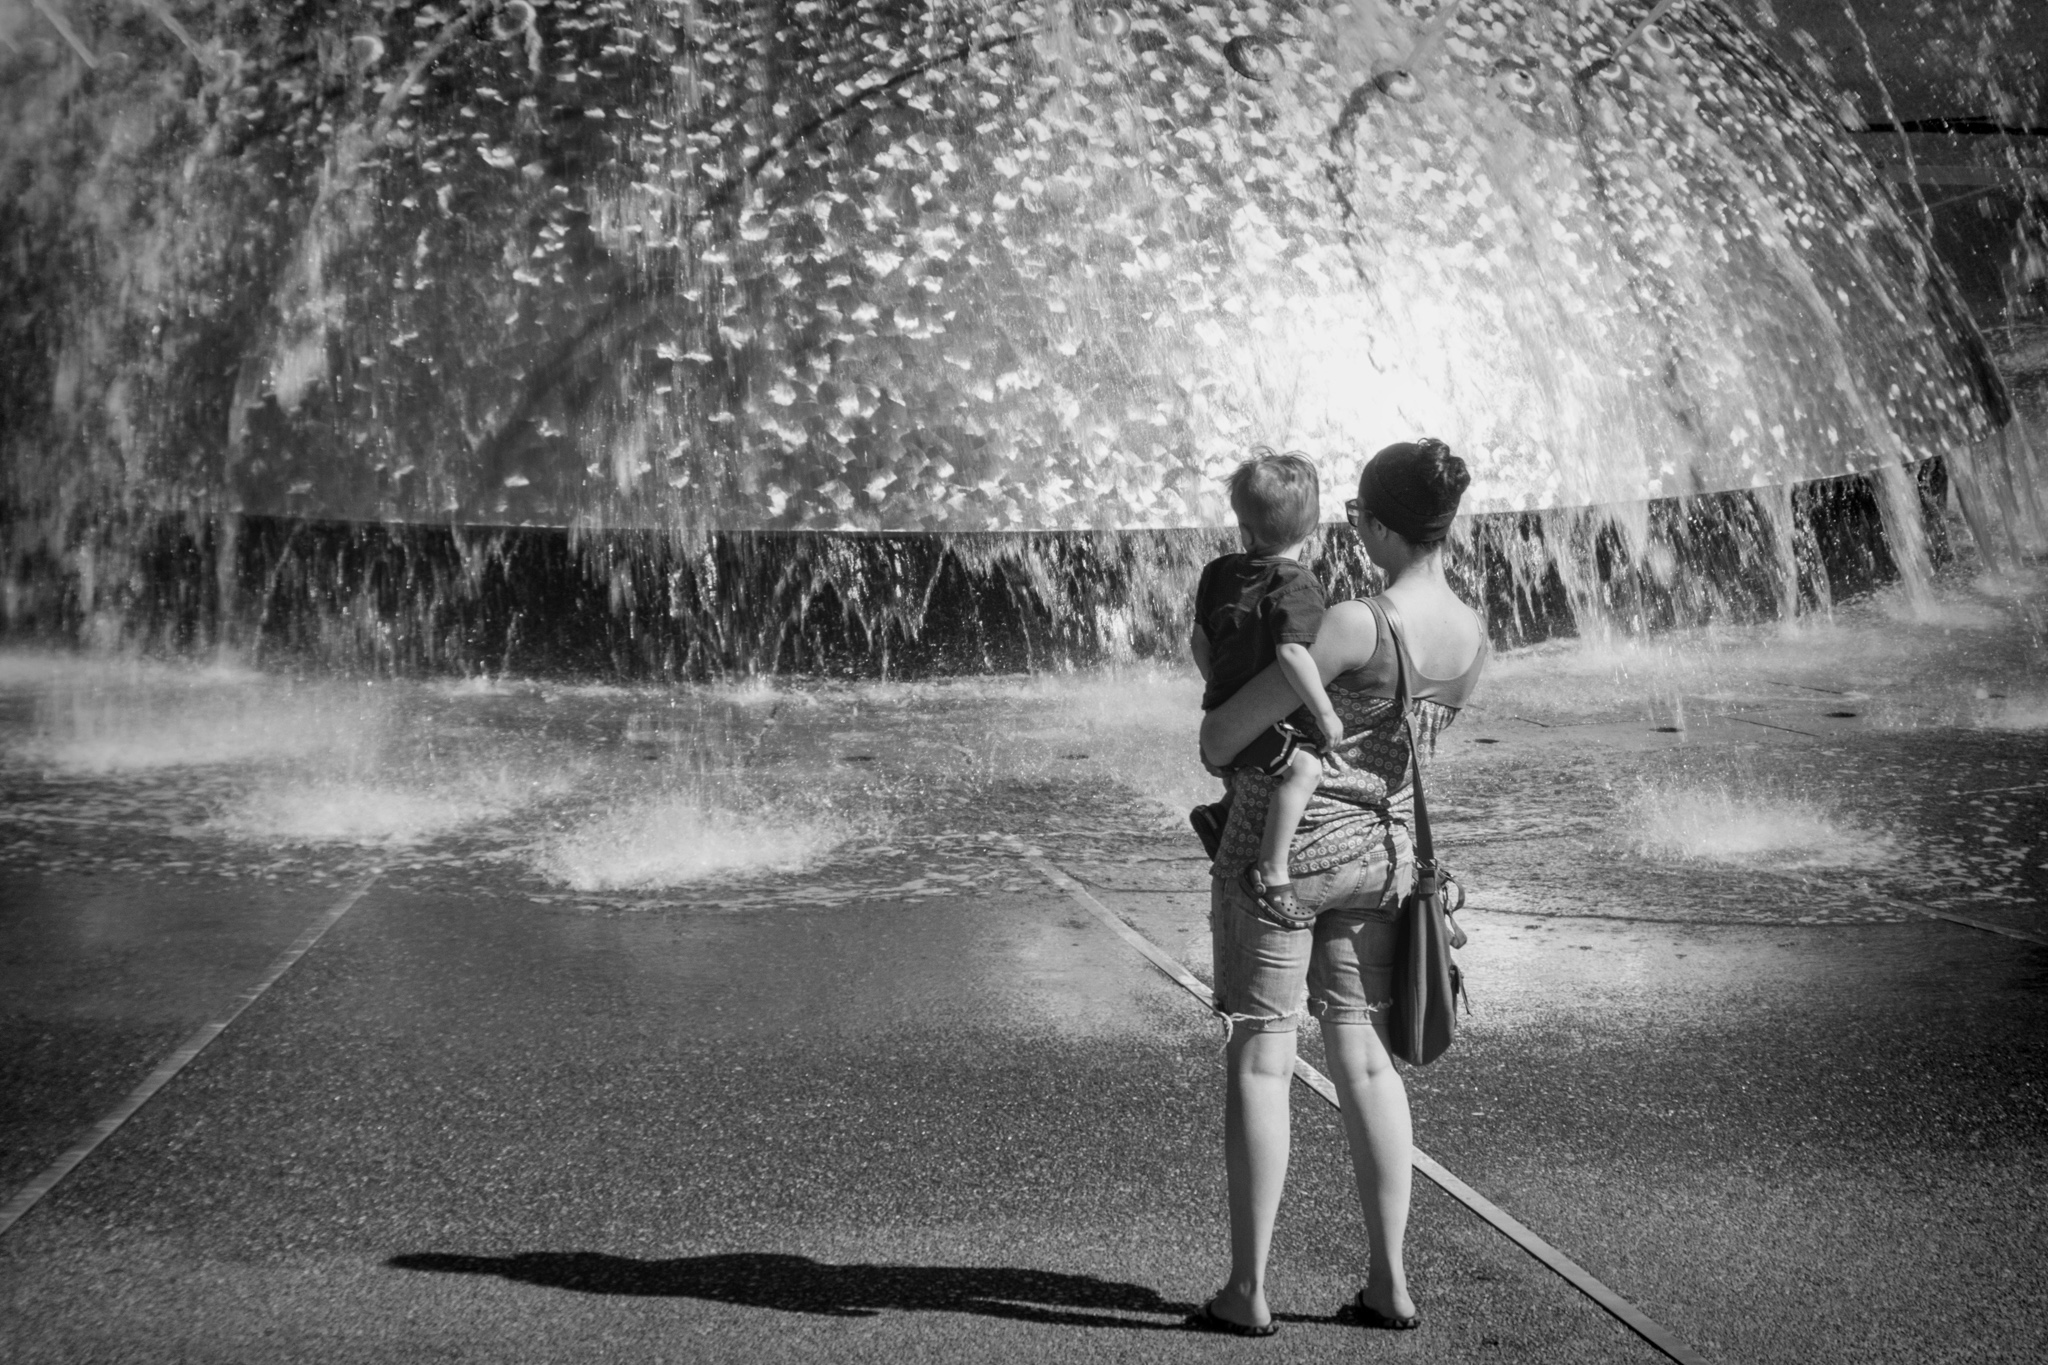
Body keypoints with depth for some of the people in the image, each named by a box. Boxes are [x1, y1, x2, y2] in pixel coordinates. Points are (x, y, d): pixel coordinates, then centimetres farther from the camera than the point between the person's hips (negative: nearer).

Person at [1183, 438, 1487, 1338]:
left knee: (1260, 1053, 2)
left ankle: (1247, 1290, 5)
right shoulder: (1473, 640, -1)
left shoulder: (1353, 625, -24)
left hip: (1281, 841, -6)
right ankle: (1389, 1283, 13)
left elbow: (1224, 734, -20)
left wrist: (1213, 740, 5)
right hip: (1381, 850, 6)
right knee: (1363, 1052, 13)